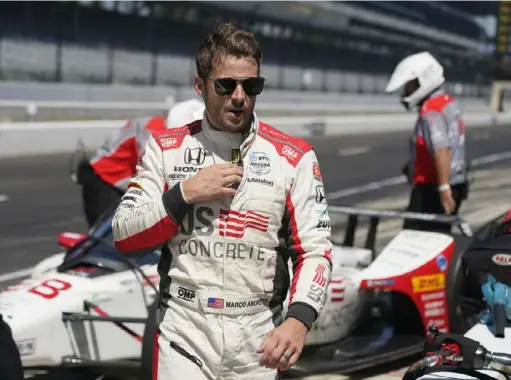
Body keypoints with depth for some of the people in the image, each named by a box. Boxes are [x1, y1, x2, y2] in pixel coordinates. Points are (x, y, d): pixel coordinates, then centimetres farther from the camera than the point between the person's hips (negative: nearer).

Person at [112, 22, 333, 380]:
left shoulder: (294, 157, -1)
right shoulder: (166, 148, 3)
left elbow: (315, 250, -4)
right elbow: (124, 238, 1)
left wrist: (298, 320, -21)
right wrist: (185, 194, -12)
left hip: (258, 339, 0)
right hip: (184, 329, 0)